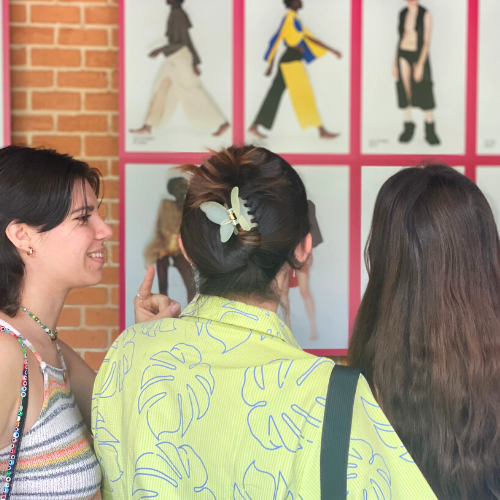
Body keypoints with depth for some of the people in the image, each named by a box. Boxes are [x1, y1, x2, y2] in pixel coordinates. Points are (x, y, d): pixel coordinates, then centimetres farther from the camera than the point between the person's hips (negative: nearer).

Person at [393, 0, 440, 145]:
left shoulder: (425, 15, -7)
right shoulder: (403, 13, 7)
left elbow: (426, 41, -10)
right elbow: (401, 37, 13)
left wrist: (420, 64, -16)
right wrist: (395, 63, 12)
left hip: (419, 55, -4)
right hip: (403, 54, 4)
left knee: (424, 92, -2)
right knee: (405, 91, 4)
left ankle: (430, 131, 4)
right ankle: (408, 127, 15)